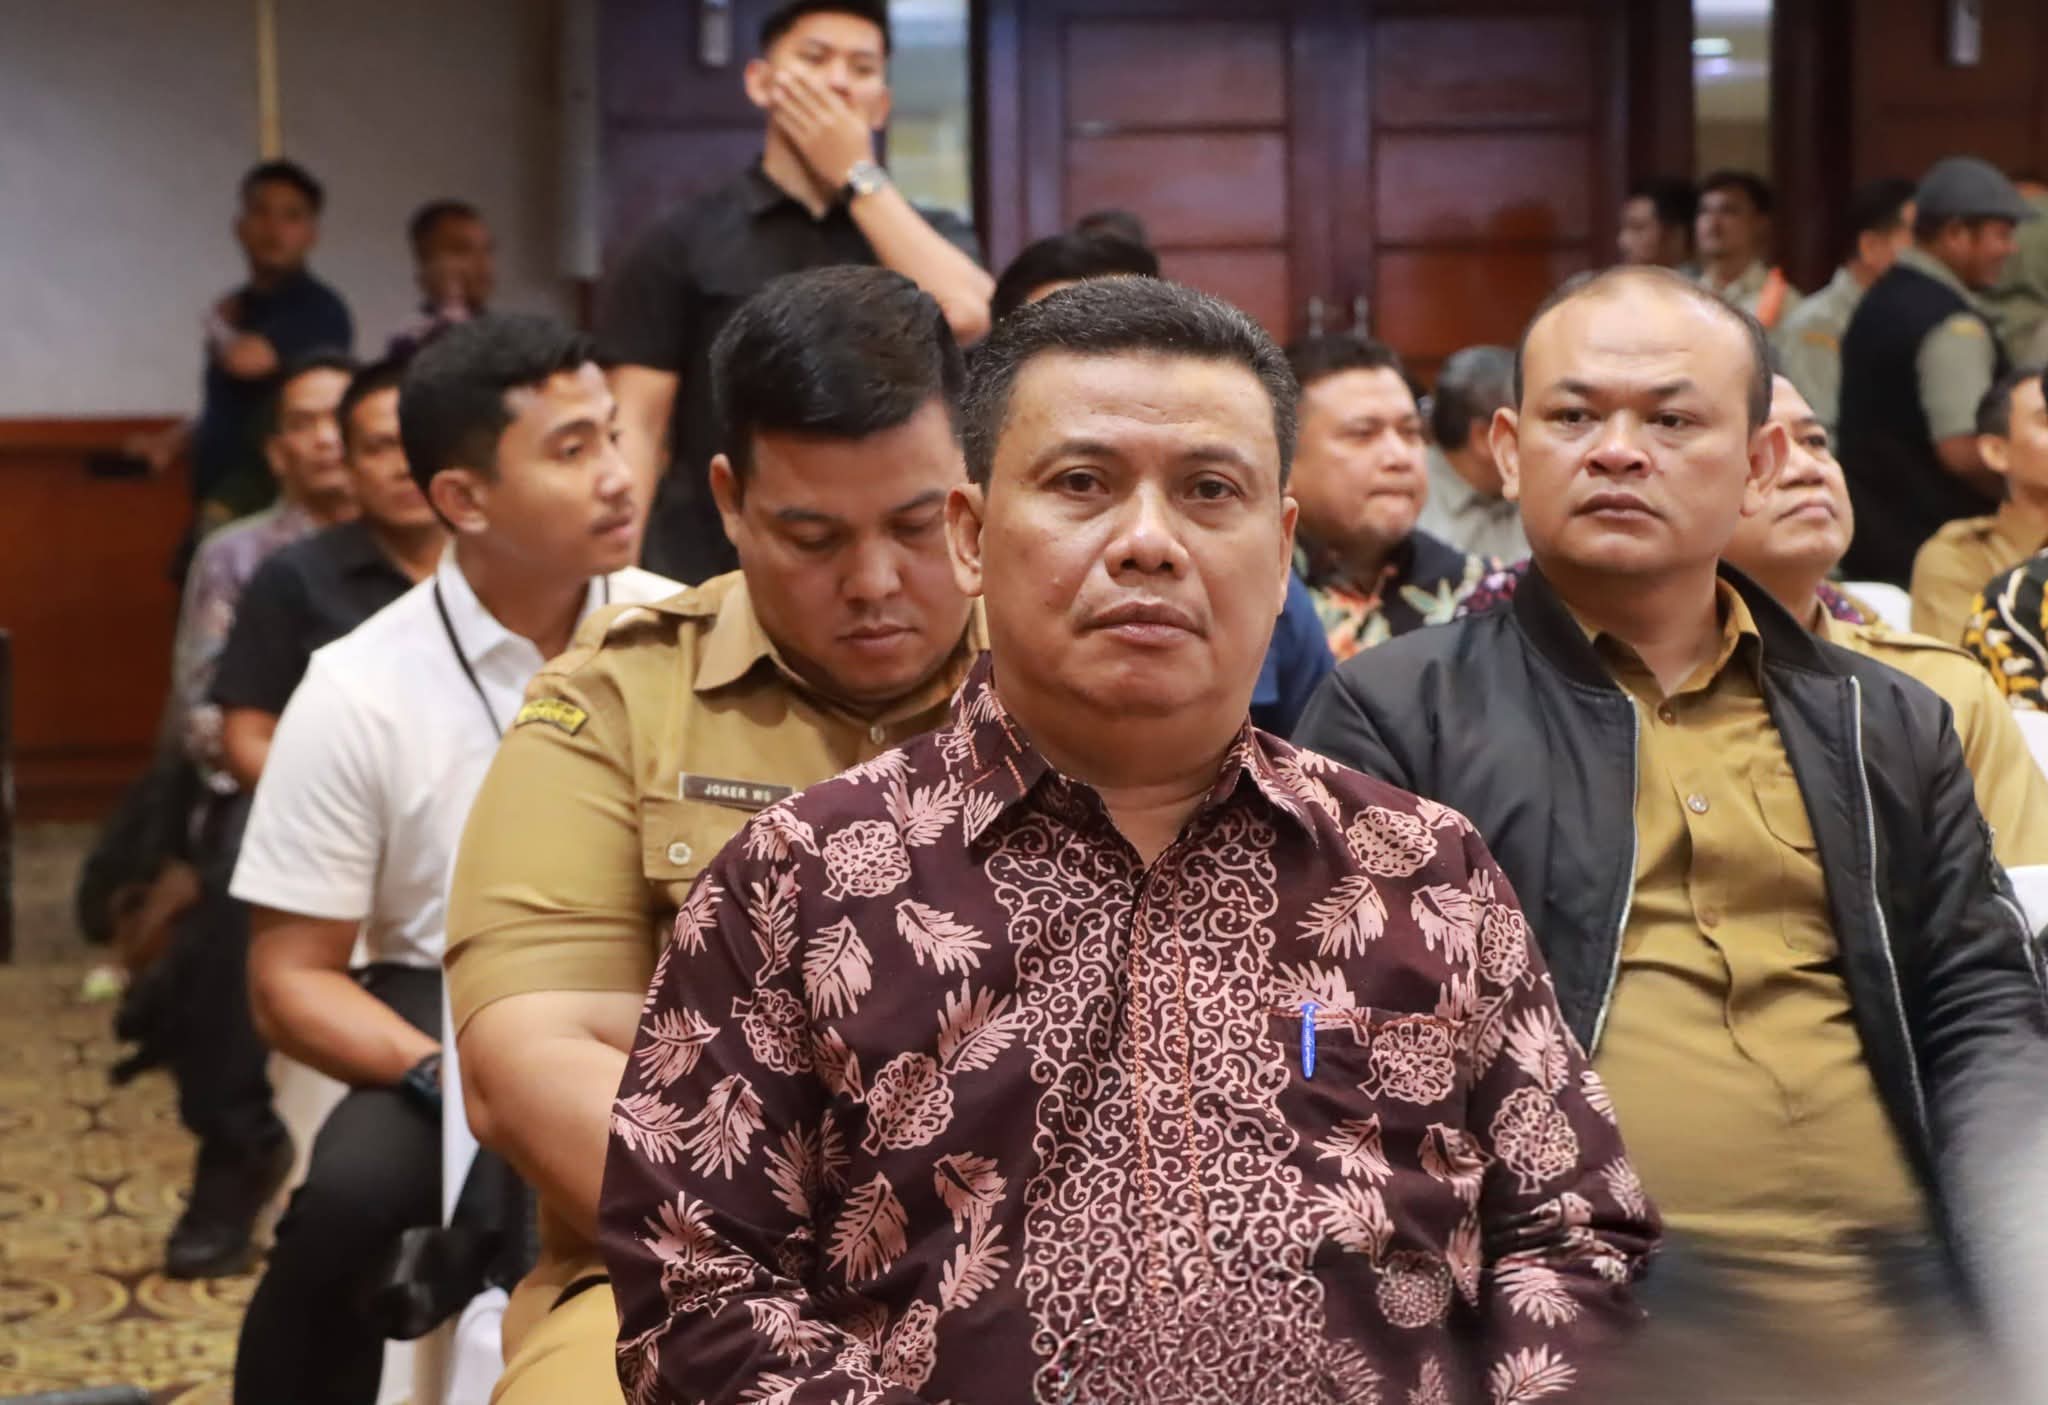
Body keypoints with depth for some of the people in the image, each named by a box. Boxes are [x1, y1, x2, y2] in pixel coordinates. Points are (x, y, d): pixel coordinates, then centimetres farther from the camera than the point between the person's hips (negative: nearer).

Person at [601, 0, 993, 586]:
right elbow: (637, 426, -2)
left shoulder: (927, 233, 10)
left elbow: (967, 314, -11)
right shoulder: (685, 240, 3)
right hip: (713, 581, -2)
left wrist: (860, 176, -5)